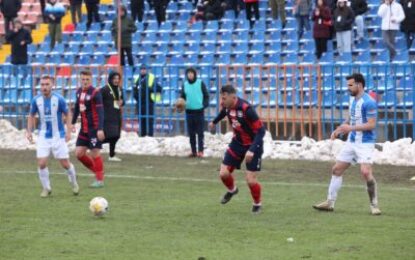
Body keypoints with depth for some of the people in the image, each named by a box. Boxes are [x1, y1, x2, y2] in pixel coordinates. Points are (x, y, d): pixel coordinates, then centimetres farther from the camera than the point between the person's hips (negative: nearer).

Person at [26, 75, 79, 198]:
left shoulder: (59, 99, -13)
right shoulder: (36, 100, -6)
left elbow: (67, 114, -1)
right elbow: (31, 116, 10)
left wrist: (68, 131, -8)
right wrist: (29, 131, 0)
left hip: (58, 136, -2)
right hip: (43, 136, 2)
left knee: (65, 164, 2)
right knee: (41, 163, -10)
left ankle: (74, 183, 30)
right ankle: (46, 188, 10)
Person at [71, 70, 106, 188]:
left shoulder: (95, 93, -14)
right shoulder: (79, 92, 7)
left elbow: (100, 111, -18)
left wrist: (100, 129, -25)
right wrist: (73, 123, 23)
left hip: (94, 128, -7)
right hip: (84, 128, 7)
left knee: (95, 153, -4)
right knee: (79, 153, 4)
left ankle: (100, 180, 7)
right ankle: (96, 170, 23)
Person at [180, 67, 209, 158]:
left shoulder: (200, 83, -3)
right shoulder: (185, 84, 7)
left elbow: (206, 95, -1)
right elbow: (183, 97, 12)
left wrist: (205, 105, -16)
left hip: (199, 111, -4)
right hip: (189, 111, 4)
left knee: (200, 133, -3)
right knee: (191, 133, 7)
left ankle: (200, 151, -1)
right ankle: (194, 151, 14)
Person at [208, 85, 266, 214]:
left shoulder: (246, 109, -32)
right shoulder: (228, 107, -11)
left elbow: (260, 130, -29)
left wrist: (252, 150, -38)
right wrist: (214, 122, 37)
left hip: (252, 145, -6)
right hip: (237, 142, 6)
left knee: (250, 179, -9)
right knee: (223, 173, 0)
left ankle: (257, 204, 20)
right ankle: (232, 190, 35)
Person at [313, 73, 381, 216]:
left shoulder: (368, 102, -17)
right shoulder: (352, 99, 9)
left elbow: (371, 124, -21)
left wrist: (351, 128, -24)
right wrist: (340, 129, 8)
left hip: (365, 143, -9)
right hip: (351, 142, 9)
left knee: (366, 172, -21)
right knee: (336, 169, 8)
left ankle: (374, 205, -6)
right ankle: (330, 203, 18)